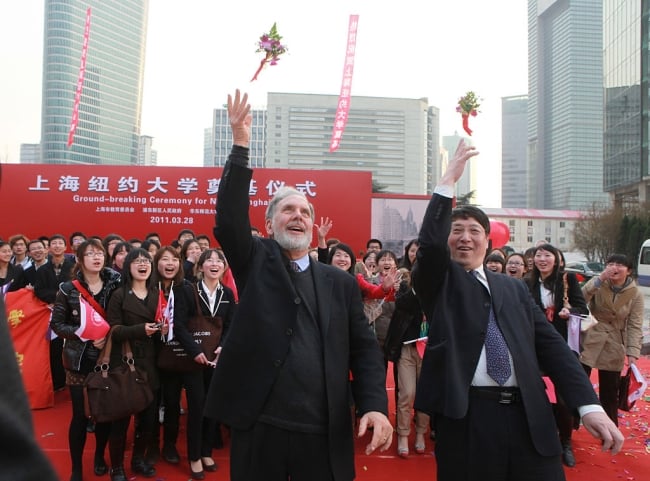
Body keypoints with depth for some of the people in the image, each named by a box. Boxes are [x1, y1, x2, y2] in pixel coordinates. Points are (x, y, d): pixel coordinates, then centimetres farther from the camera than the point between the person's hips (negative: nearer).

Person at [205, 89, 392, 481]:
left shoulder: (341, 282, 8)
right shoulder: (256, 261, 4)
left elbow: (364, 349, 4)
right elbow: (229, 221, -12)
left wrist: (375, 405, -10)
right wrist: (241, 146, -16)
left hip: (324, 433, 1)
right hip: (258, 426, -1)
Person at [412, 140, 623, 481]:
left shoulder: (514, 288, 14)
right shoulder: (438, 280, 5)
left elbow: (551, 345, 7)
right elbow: (429, 243, -16)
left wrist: (590, 405, -4)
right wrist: (448, 181, -13)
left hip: (529, 418, 3)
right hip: (466, 417, -3)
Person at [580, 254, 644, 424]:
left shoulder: (636, 294, -4)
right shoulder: (598, 283, -4)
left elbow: (635, 326, -6)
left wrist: (633, 352, -16)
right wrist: (599, 279, -25)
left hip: (614, 347, 1)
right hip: (589, 341, 0)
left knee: (610, 392, 12)